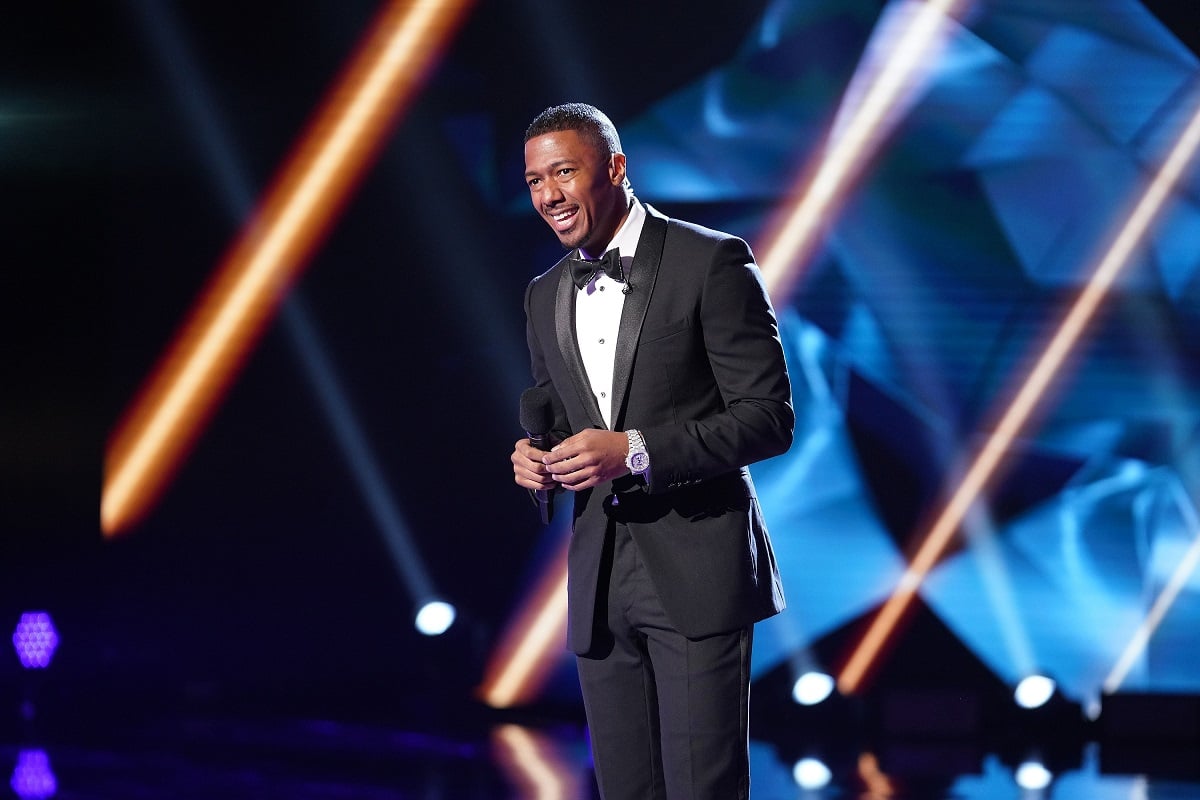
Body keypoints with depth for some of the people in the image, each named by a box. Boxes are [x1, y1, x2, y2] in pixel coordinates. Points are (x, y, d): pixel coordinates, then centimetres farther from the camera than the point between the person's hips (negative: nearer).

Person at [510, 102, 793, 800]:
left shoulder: (713, 263, -5)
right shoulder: (546, 296, 16)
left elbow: (769, 417, -10)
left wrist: (635, 451, -19)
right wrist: (535, 459, 2)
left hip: (696, 573, -6)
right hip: (600, 582, 6)